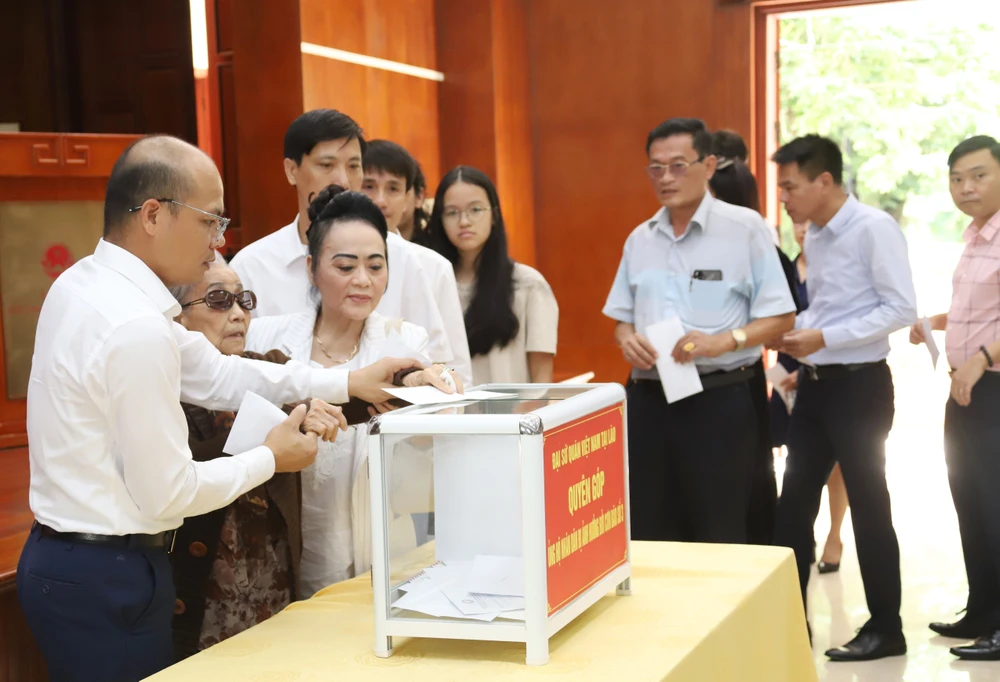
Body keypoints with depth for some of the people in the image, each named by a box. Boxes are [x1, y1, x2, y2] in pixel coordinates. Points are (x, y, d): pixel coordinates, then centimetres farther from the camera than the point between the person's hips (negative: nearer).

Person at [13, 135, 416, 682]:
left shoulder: (85, 283, 5)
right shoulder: (137, 329, -25)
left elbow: (213, 372, 10)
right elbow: (167, 493, -19)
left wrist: (346, 383, 7)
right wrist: (269, 460, -4)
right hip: (105, 581, -9)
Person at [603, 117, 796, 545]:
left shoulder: (745, 228, -3)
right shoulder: (640, 239, 13)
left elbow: (780, 318, -5)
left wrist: (724, 341, -20)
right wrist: (626, 339, -4)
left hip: (718, 400, -5)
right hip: (647, 399, 5)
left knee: (718, 534, 1)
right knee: (648, 532, 9)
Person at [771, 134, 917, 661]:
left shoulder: (874, 229, -14)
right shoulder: (813, 236, 9)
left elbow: (902, 308, -19)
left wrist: (824, 337, -22)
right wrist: (798, 334, -2)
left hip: (859, 385, -8)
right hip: (815, 384, 8)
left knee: (867, 504, 3)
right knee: (794, 502, 9)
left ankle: (885, 627, 17)